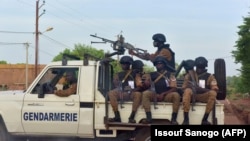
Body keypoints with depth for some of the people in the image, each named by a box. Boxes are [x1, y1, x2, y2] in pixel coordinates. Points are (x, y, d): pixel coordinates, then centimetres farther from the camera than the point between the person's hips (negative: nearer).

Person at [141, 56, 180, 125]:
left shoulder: (170, 74, 6)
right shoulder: (152, 74, 12)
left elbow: (174, 89, -1)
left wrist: (163, 94, -14)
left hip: (167, 96, -1)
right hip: (155, 96, 1)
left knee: (176, 95, -32)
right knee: (145, 93, -28)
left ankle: (174, 119, -29)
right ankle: (149, 117, -34)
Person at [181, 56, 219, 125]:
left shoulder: (209, 76, 7)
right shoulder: (189, 75, 9)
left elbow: (215, 89, -5)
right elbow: (184, 88, 3)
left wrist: (202, 89, -20)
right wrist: (190, 87, -20)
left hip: (203, 96, 1)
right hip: (192, 95, 0)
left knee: (213, 93, -30)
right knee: (187, 90, -34)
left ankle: (204, 119, -28)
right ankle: (186, 119, -38)